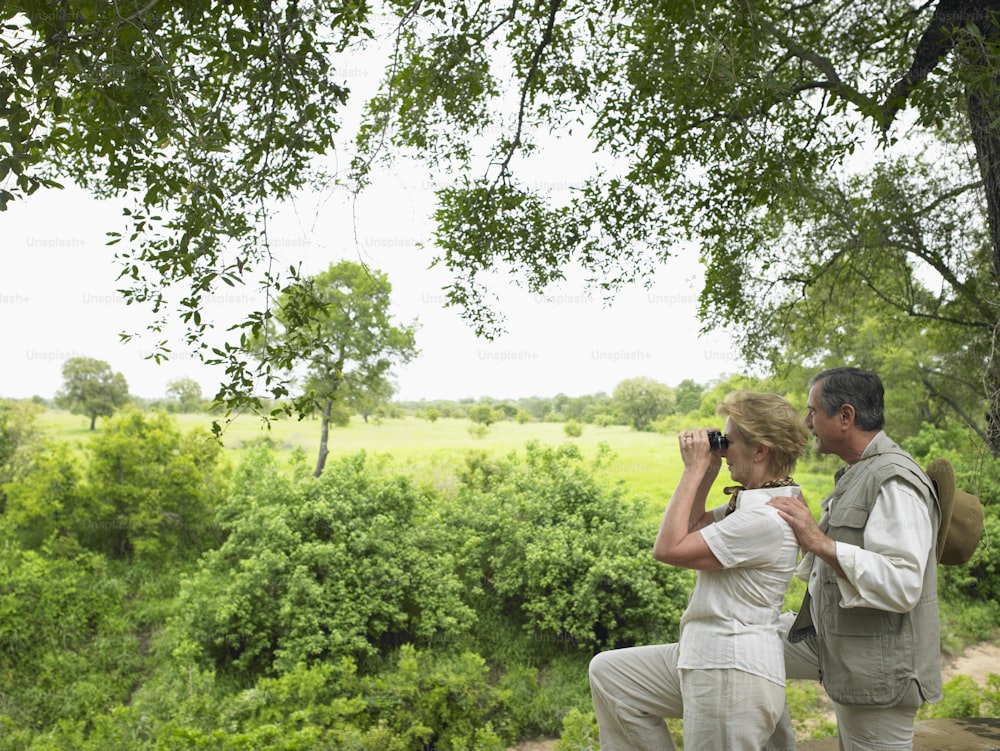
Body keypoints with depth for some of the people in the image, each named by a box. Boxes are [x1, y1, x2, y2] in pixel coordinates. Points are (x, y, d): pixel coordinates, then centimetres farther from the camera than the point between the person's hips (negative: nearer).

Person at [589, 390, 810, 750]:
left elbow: (668, 547, -21)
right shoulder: (751, 502, 7)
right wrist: (707, 472, 5)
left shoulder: (767, 518, -24)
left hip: (733, 672, -10)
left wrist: (694, 469, -15)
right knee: (607, 672, 14)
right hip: (704, 657, 10)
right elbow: (692, 529, 16)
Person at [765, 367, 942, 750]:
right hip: (835, 642, 10)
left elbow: (902, 585, -28)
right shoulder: (859, 474, 12)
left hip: (877, 670, -9)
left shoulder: (895, 481, -20)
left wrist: (820, 542, -32)